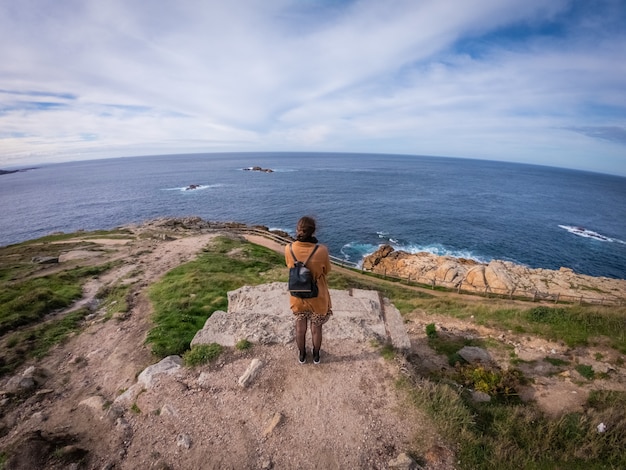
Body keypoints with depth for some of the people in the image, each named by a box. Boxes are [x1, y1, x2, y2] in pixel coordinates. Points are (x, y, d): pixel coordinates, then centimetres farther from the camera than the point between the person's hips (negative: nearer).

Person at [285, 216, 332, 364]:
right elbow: (326, 271, -8)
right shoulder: (321, 250, -27)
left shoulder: (289, 249, -19)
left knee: (300, 328, 26)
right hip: (317, 298, -1)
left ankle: (302, 355, 47)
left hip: (298, 297, 2)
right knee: (316, 329, 24)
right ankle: (316, 355, 46)